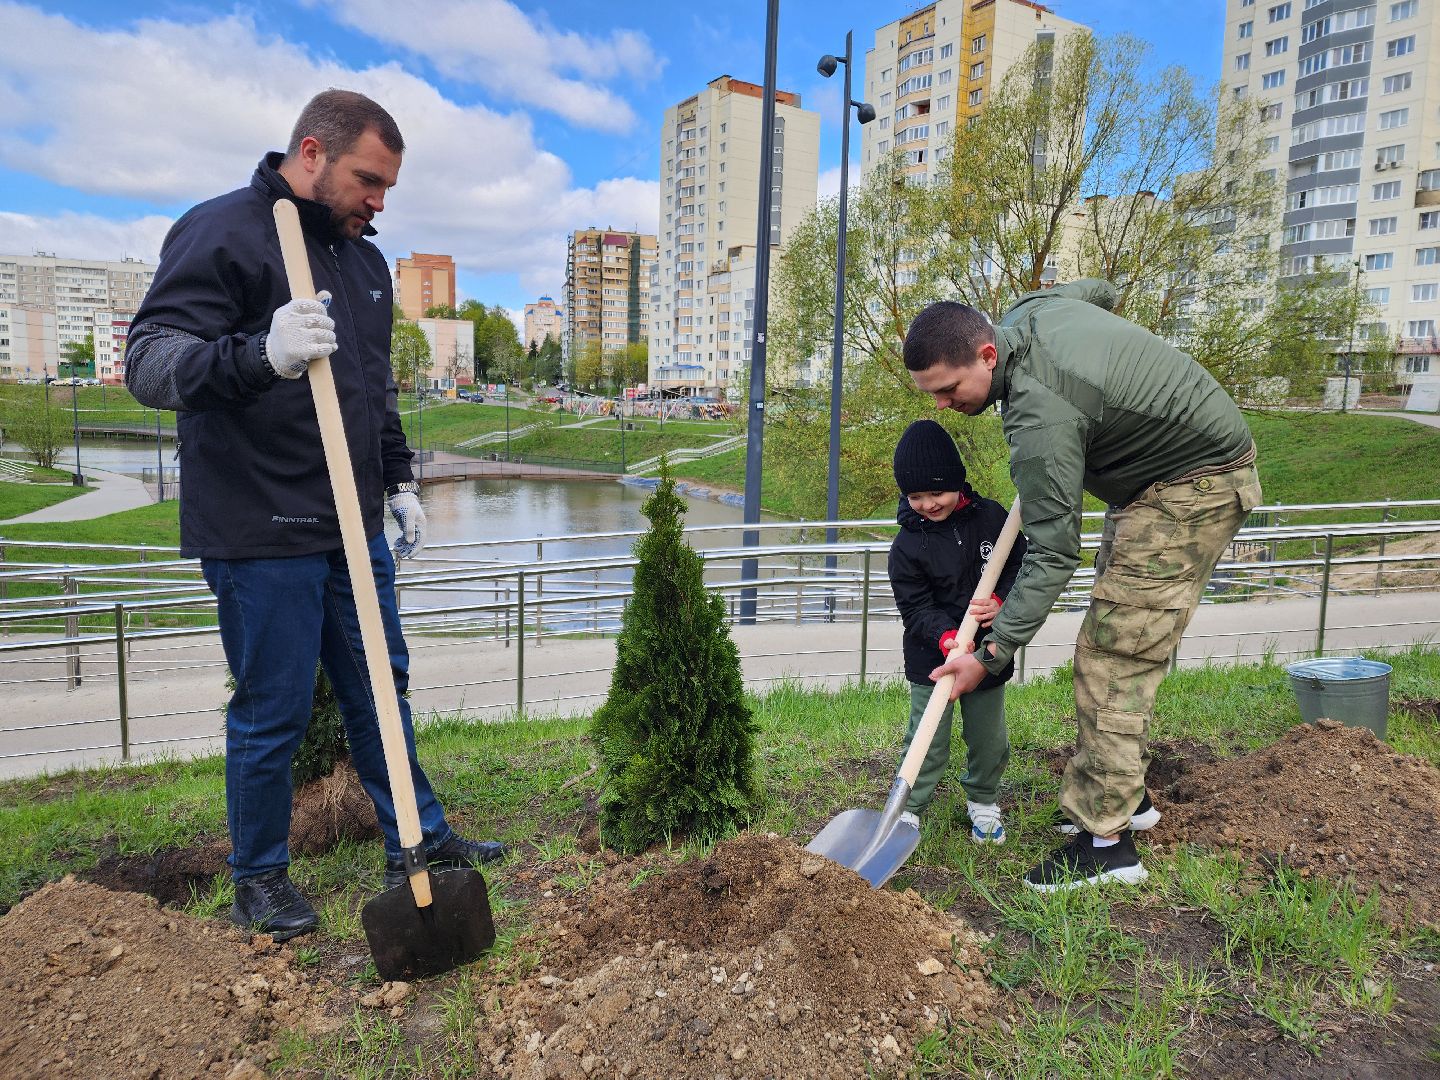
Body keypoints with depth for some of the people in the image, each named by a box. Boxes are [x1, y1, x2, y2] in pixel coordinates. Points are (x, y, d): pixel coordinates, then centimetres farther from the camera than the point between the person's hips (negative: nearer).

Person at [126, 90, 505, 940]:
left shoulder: (364, 258, 15)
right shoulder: (221, 232, -9)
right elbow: (149, 361, -18)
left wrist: (399, 482, 18)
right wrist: (261, 355, -36)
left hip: (353, 527, 7)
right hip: (261, 536, -7)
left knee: (380, 691, 14)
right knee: (273, 711, 4)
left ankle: (418, 842, 28)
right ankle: (260, 878, 26)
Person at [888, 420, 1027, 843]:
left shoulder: (991, 517, -5)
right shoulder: (907, 546, -12)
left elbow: (1021, 564, 3)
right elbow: (916, 608, -13)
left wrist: (1001, 600, -16)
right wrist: (946, 637, -31)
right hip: (931, 657, -2)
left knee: (989, 738, 15)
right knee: (928, 741, 1)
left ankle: (983, 801, 39)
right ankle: (909, 808, 19)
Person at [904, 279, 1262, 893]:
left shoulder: (1039, 418, -32)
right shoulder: (1030, 308, -5)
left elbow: (1053, 553, -29)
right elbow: (1099, 290, 20)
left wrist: (991, 655, -26)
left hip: (1195, 486, -11)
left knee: (1113, 654, -13)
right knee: (1121, 645, 13)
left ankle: (1107, 839, -6)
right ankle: (1124, 793, 24)